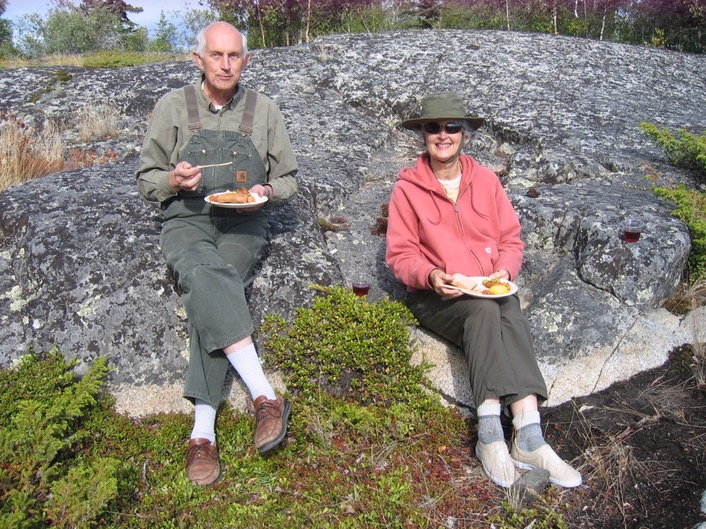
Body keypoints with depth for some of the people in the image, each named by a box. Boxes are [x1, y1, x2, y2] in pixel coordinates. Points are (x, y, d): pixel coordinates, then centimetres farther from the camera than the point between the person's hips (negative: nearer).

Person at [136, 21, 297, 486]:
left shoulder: (264, 110, 9)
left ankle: (203, 428, -31)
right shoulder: (173, 107, 7)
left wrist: (266, 191, -8)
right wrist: (173, 180, -11)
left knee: (212, 290, -32)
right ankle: (266, 397, -39)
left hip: (243, 224, 0)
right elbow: (147, 179, 12)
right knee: (207, 275, -36)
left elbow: (288, 178, 15)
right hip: (187, 221, 0)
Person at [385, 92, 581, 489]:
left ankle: (527, 437, -39)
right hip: (434, 296, -2)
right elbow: (400, 254, -1)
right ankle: (528, 437, -36)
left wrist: (505, 271, -10)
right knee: (484, 311, -34)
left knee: (511, 315, -31)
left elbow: (511, 239, 10)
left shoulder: (486, 180, 10)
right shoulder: (407, 188, 1)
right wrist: (431, 276, -19)